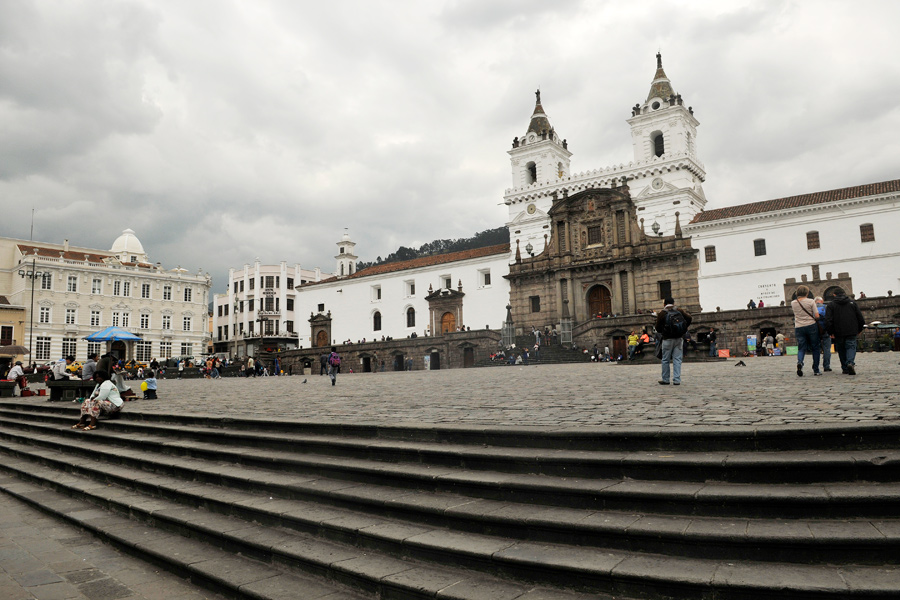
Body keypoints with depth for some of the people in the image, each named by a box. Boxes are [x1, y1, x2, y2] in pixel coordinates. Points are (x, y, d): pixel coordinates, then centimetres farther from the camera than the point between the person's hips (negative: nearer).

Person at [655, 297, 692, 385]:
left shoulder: (662, 313, -3)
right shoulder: (679, 311, 4)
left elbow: (658, 328, -1)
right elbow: (689, 318, -3)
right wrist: (685, 328, 10)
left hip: (667, 339, -2)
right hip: (678, 338, 2)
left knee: (665, 360, 6)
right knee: (677, 359, 4)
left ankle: (665, 380, 11)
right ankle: (677, 380, 1)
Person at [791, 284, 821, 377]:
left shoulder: (793, 303, 2)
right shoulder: (810, 301, -6)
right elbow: (817, 316, -7)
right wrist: (814, 319, 12)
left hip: (799, 327, 2)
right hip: (811, 326, -2)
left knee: (801, 348, 5)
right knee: (815, 348, 10)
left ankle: (799, 362, -26)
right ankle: (816, 370, 11)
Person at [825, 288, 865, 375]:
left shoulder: (831, 305, 0)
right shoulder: (852, 303, 9)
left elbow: (828, 320, -9)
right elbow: (860, 318, 10)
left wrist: (831, 332, -2)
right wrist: (859, 330, 19)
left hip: (838, 333, -1)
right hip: (852, 332, 1)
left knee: (841, 349, 11)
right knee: (851, 347, 1)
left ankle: (845, 368, 11)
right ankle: (850, 362, -25)